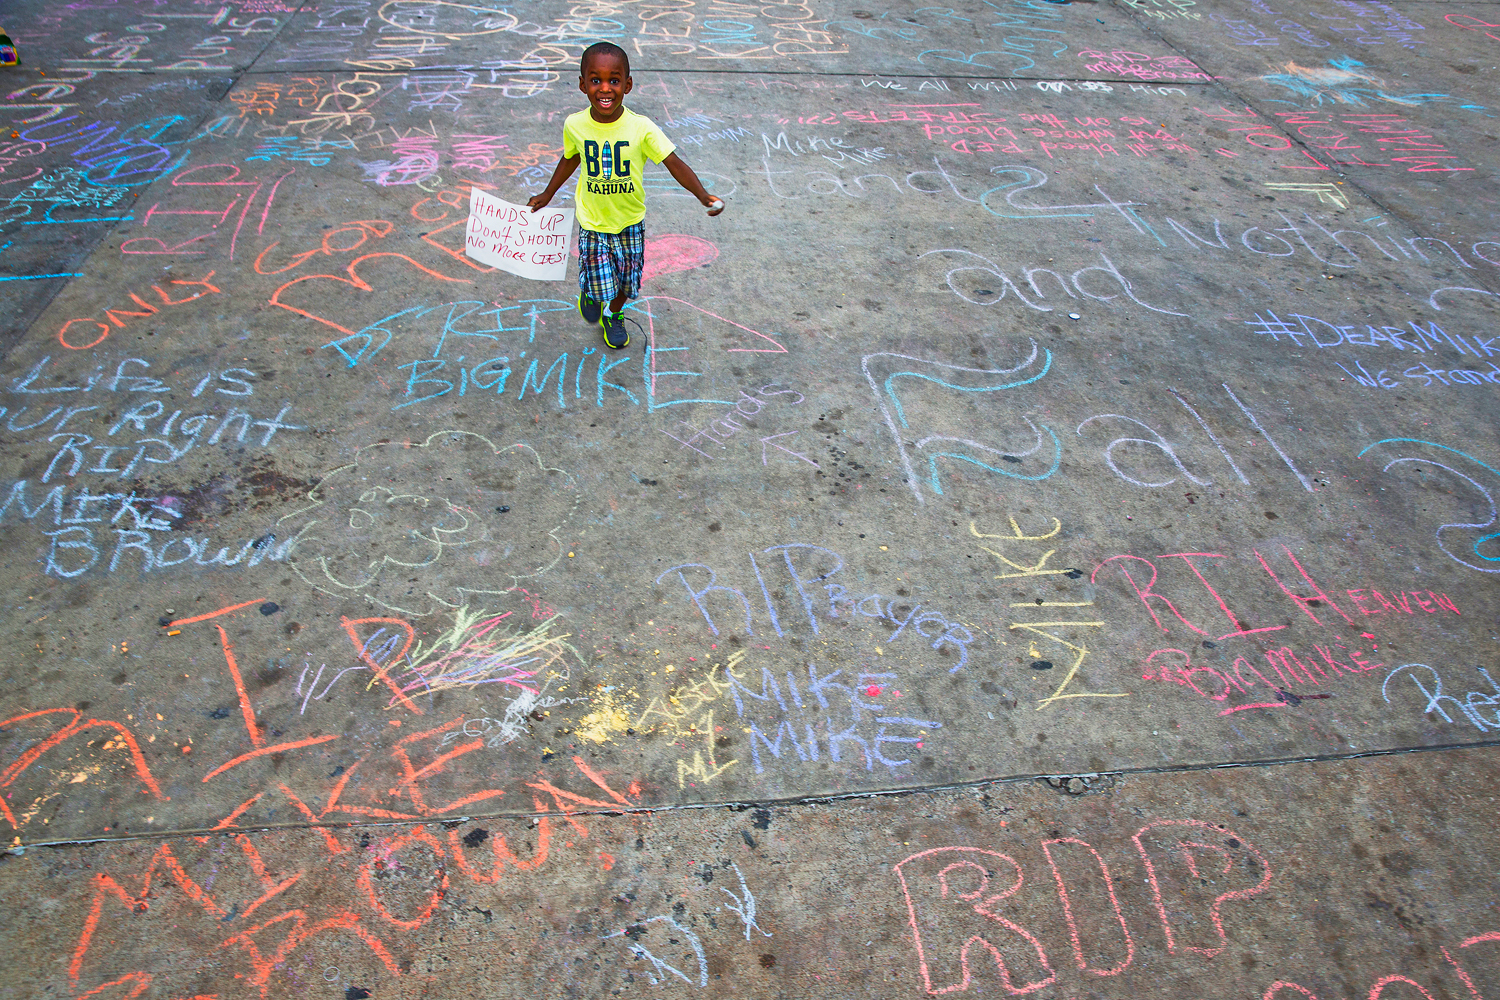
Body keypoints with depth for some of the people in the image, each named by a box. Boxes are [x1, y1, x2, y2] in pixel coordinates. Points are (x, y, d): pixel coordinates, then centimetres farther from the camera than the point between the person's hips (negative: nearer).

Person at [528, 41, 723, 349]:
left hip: (630, 222, 0)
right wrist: (548, 194, 19)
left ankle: (613, 315, 49)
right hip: (592, 223, 0)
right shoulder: (574, 125, -13)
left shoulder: (641, 128, -19)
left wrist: (703, 195, -37)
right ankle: (590, 293, 35)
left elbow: (675, 164, -21)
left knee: (625, 280, 16)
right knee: (600, 284, -4)